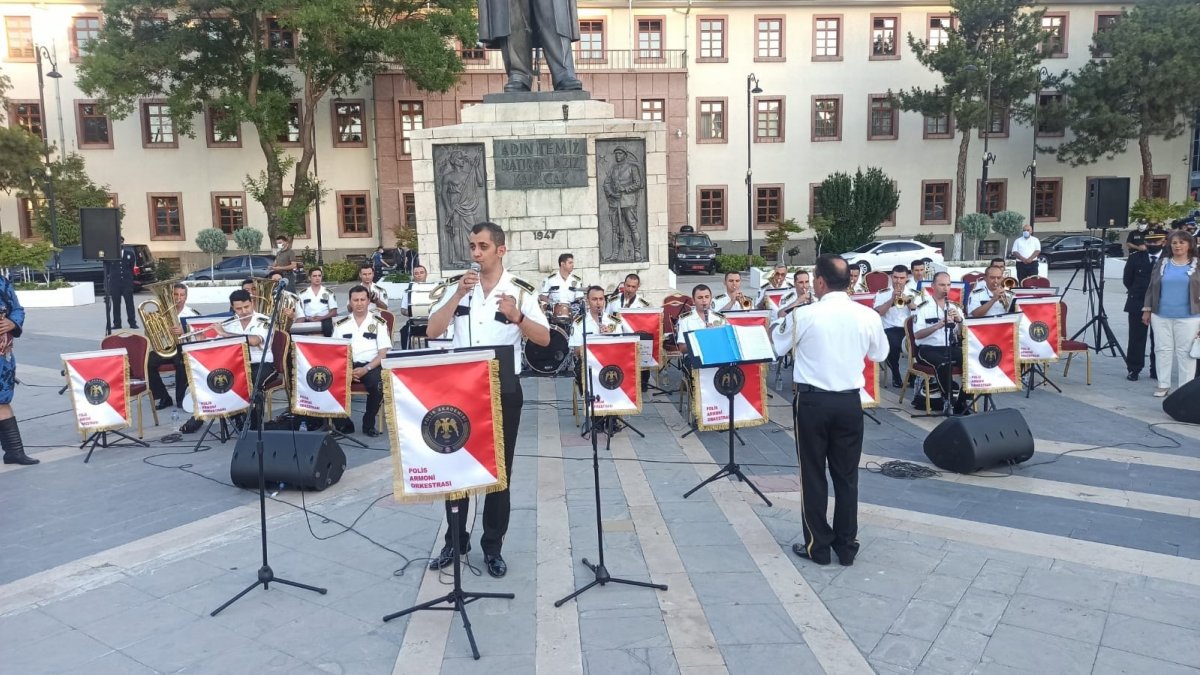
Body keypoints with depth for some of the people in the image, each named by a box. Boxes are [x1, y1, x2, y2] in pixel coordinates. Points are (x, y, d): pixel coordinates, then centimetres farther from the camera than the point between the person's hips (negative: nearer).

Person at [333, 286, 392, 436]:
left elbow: (383, 354, 0)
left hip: (371, 365, -2)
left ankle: (369, 423, -10)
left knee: (377, 383, -34)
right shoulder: (341, 324, 12)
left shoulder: (379, 323, 5)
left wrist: (366, 369, -16)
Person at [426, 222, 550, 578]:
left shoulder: (521, 291, -4)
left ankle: (493, 546, 21)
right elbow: (433, 331, -6)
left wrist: (517, 317, -24)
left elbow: (544, 339, -7)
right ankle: (455, 540, 27)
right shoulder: (456, 286, 3)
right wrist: (458, 295, -15)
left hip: (503, 389, -2)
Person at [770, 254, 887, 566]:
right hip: (849, 402, 3)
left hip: (812, 401, -3)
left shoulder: (804, 315, -12)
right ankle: (846, 547, 21)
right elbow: (880, 354, 13)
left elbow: (778, 346, 5)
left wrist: (782, 320, 23)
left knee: (813, 475, 8)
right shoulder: (868, 316, -3)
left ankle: (818, 547, 16)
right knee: (847, 476, 12)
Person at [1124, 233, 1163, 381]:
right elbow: (1127, 279, 6)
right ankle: (1134, 369, 12)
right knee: (1136, 338, 4)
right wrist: (1137, 292, 10)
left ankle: (1157, 370, 17)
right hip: (1138, 305, 0)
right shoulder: (1135, 257, 0)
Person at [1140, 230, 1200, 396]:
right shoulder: (1162, 263, 9)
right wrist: (1147, 309, 7)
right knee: (1163, 349, 7)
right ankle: (1163, 385, 16)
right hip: (1161, 316, 2)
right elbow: (1151, 288, 12)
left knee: (1185, 351, 1)